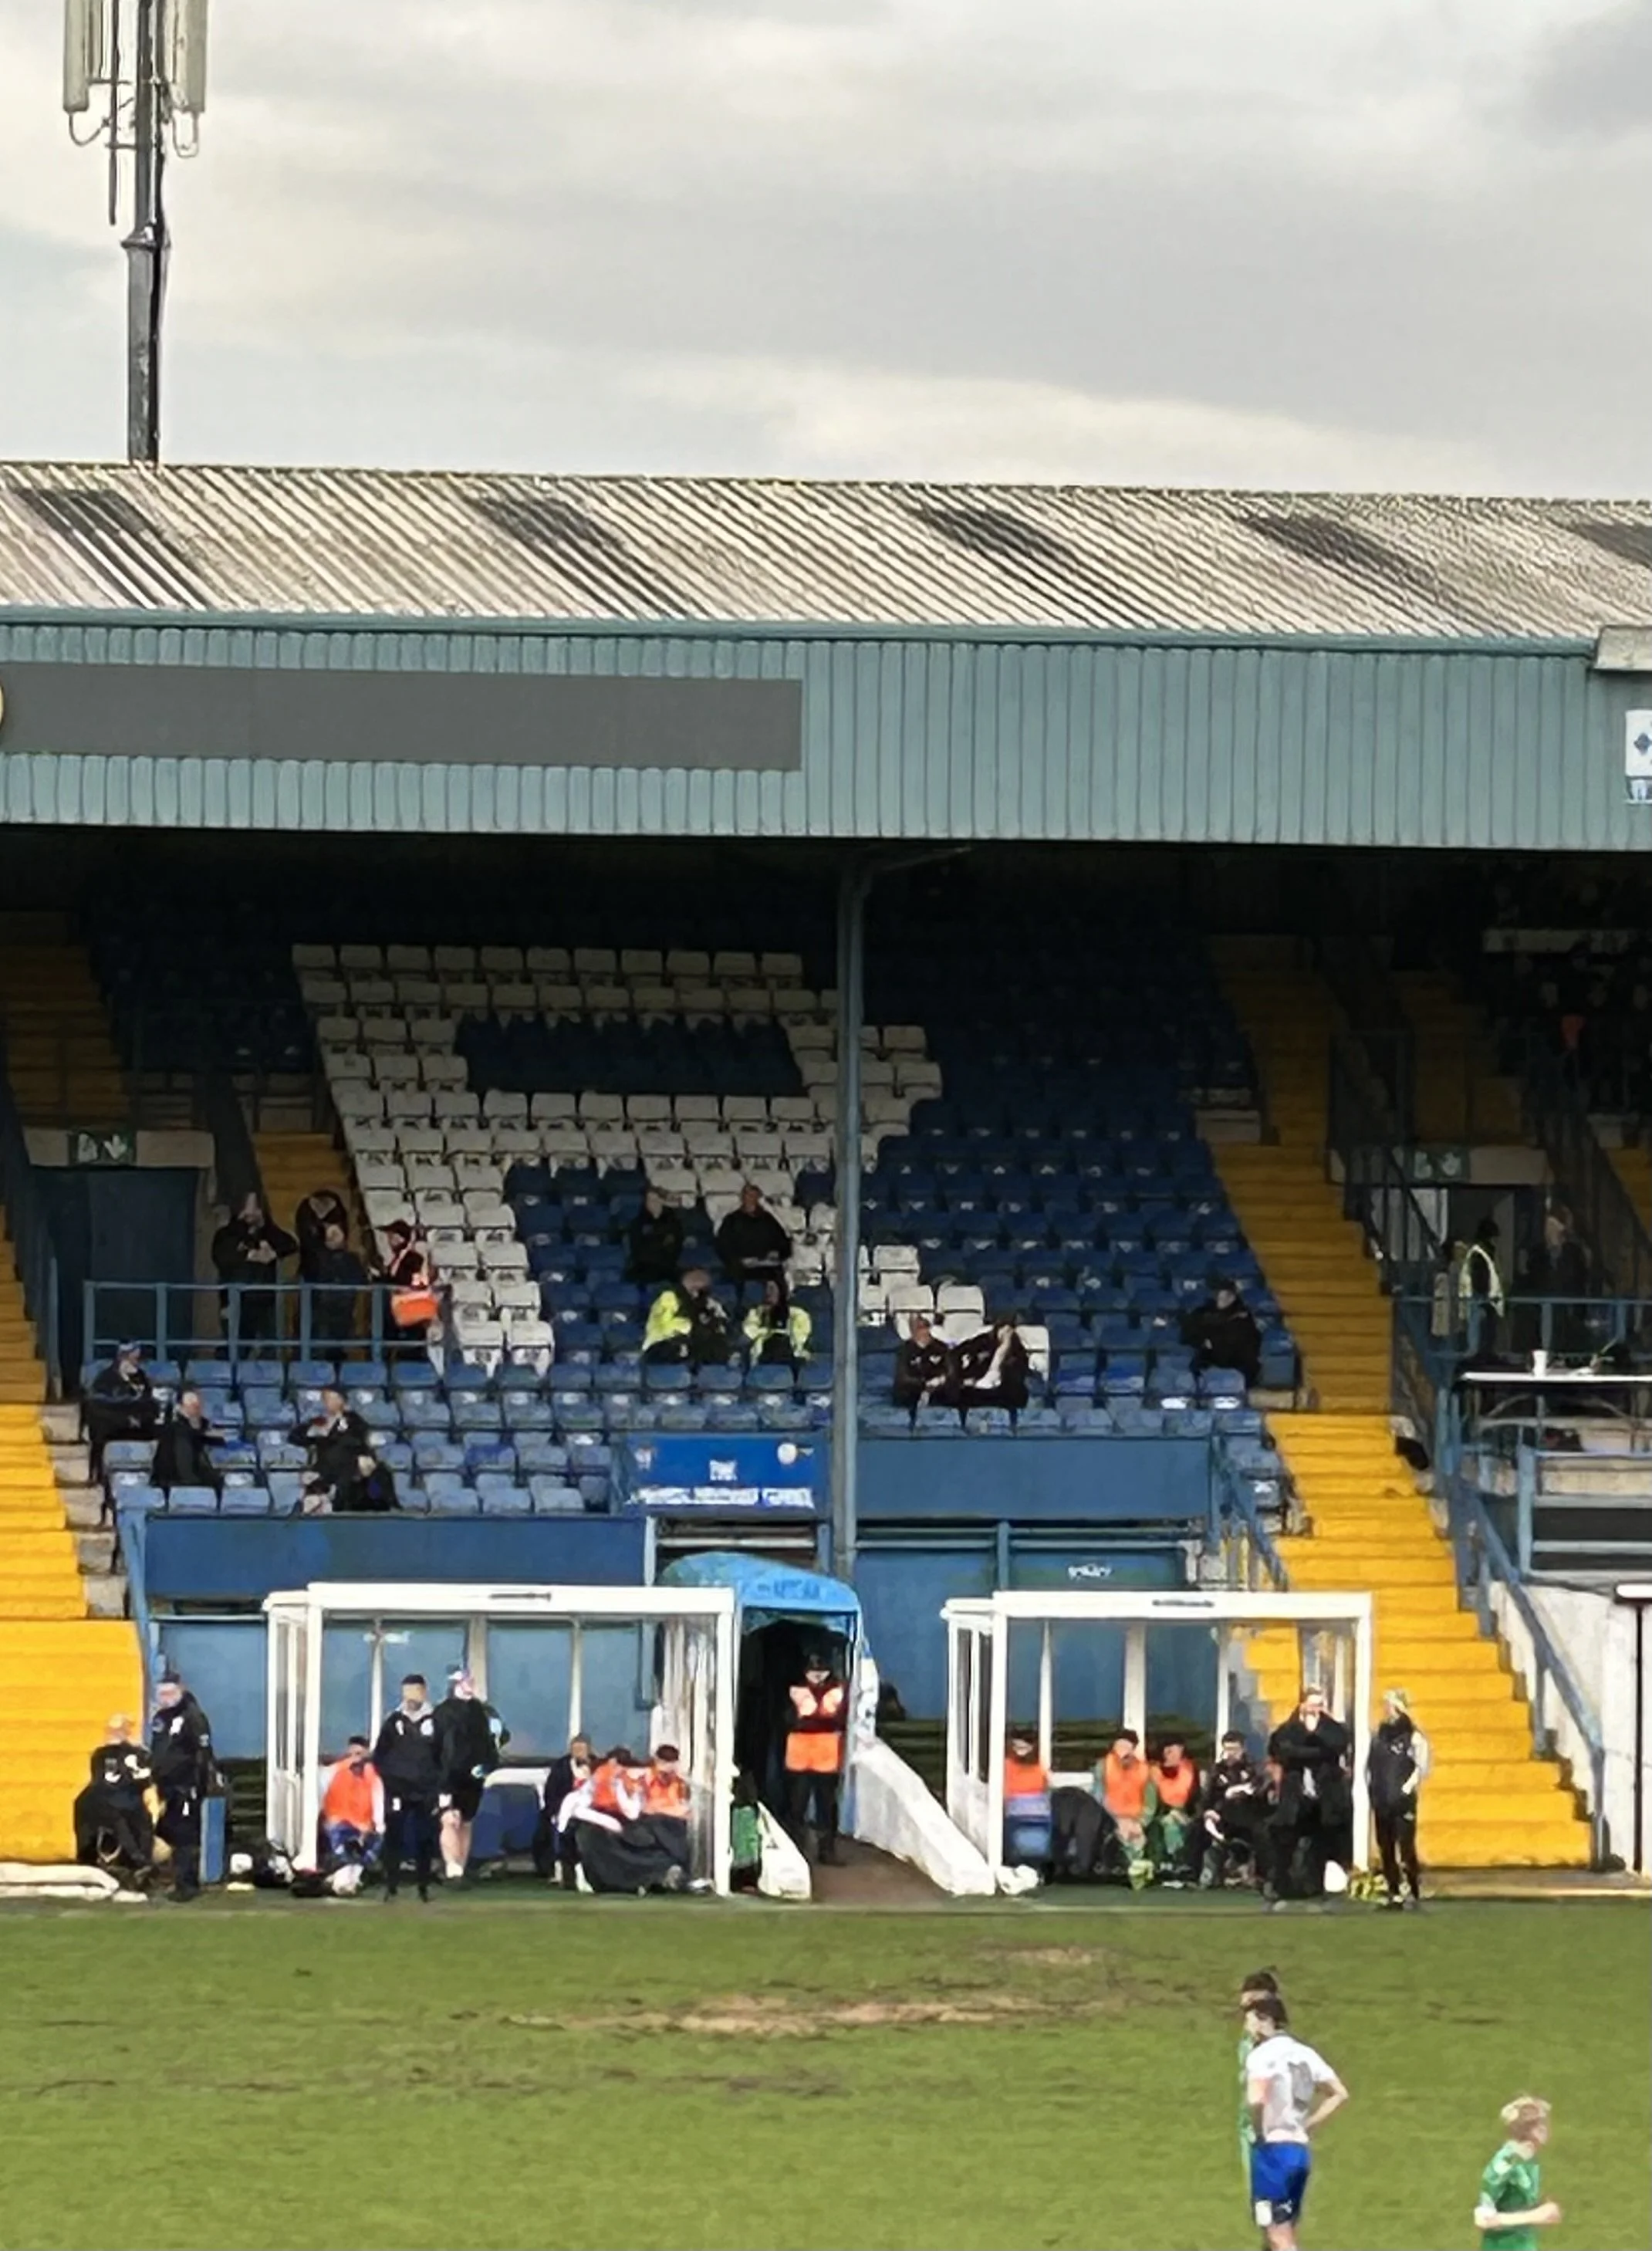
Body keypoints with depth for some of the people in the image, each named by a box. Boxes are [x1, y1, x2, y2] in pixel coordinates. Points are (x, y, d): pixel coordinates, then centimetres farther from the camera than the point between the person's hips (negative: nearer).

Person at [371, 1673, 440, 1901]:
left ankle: (424, 1887, 12)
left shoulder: (434, 1722, 3)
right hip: (397, 1791, 0)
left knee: (425, 1840, 4)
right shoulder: (394, 1721, 5)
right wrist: (388, 1776, -1)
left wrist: (437, 1783, 0)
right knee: (393, 1838, -5)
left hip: (425, 1791, 0)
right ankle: (391, 1886, -2)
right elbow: (379, 1755, 10)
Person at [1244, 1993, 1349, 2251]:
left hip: (1272, 2148, -8)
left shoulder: (1261, 2056, -12)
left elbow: (1257, 2099, -29)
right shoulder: (1304, 2054, 12)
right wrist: (1308, 2126, 14)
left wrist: (1258, 2131, -12)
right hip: (1301, 2148, 8)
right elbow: (1339, 2094, 14)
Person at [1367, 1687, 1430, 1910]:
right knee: (1386, 1850, 7)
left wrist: (1408, 1789, -14)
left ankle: (1416, 1893, -4)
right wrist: (1372, 1788, 5)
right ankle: (1394, 1894, 13)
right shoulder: (1380, 1735, 10)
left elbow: (1422, 1767, -12)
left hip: (1403, 1802, -6)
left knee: (1406, 1850, -12)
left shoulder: (1413, 1737, -6)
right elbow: (1370, 1764, 14)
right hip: (1382, 1802, 6)